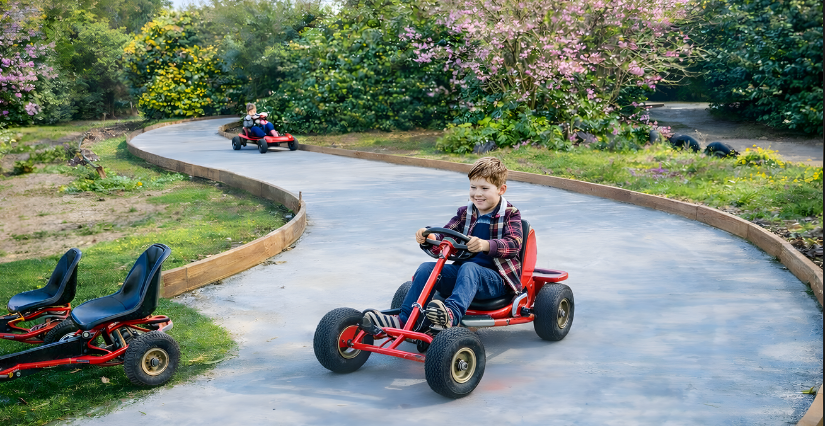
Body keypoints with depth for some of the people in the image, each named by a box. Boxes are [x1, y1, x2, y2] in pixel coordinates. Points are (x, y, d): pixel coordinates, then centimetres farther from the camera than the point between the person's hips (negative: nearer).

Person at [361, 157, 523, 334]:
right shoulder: (465, 213, 14)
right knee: (427, 268, -19)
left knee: (469, 269, -38)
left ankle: (452, 315, -65)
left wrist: (486, 245, -39)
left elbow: (514, 243, -19)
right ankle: (403, 320, -30)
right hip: (463, 272, 5)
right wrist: (430, 238, -21)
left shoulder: (510, 215, -1)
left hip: (496, 278, -5)